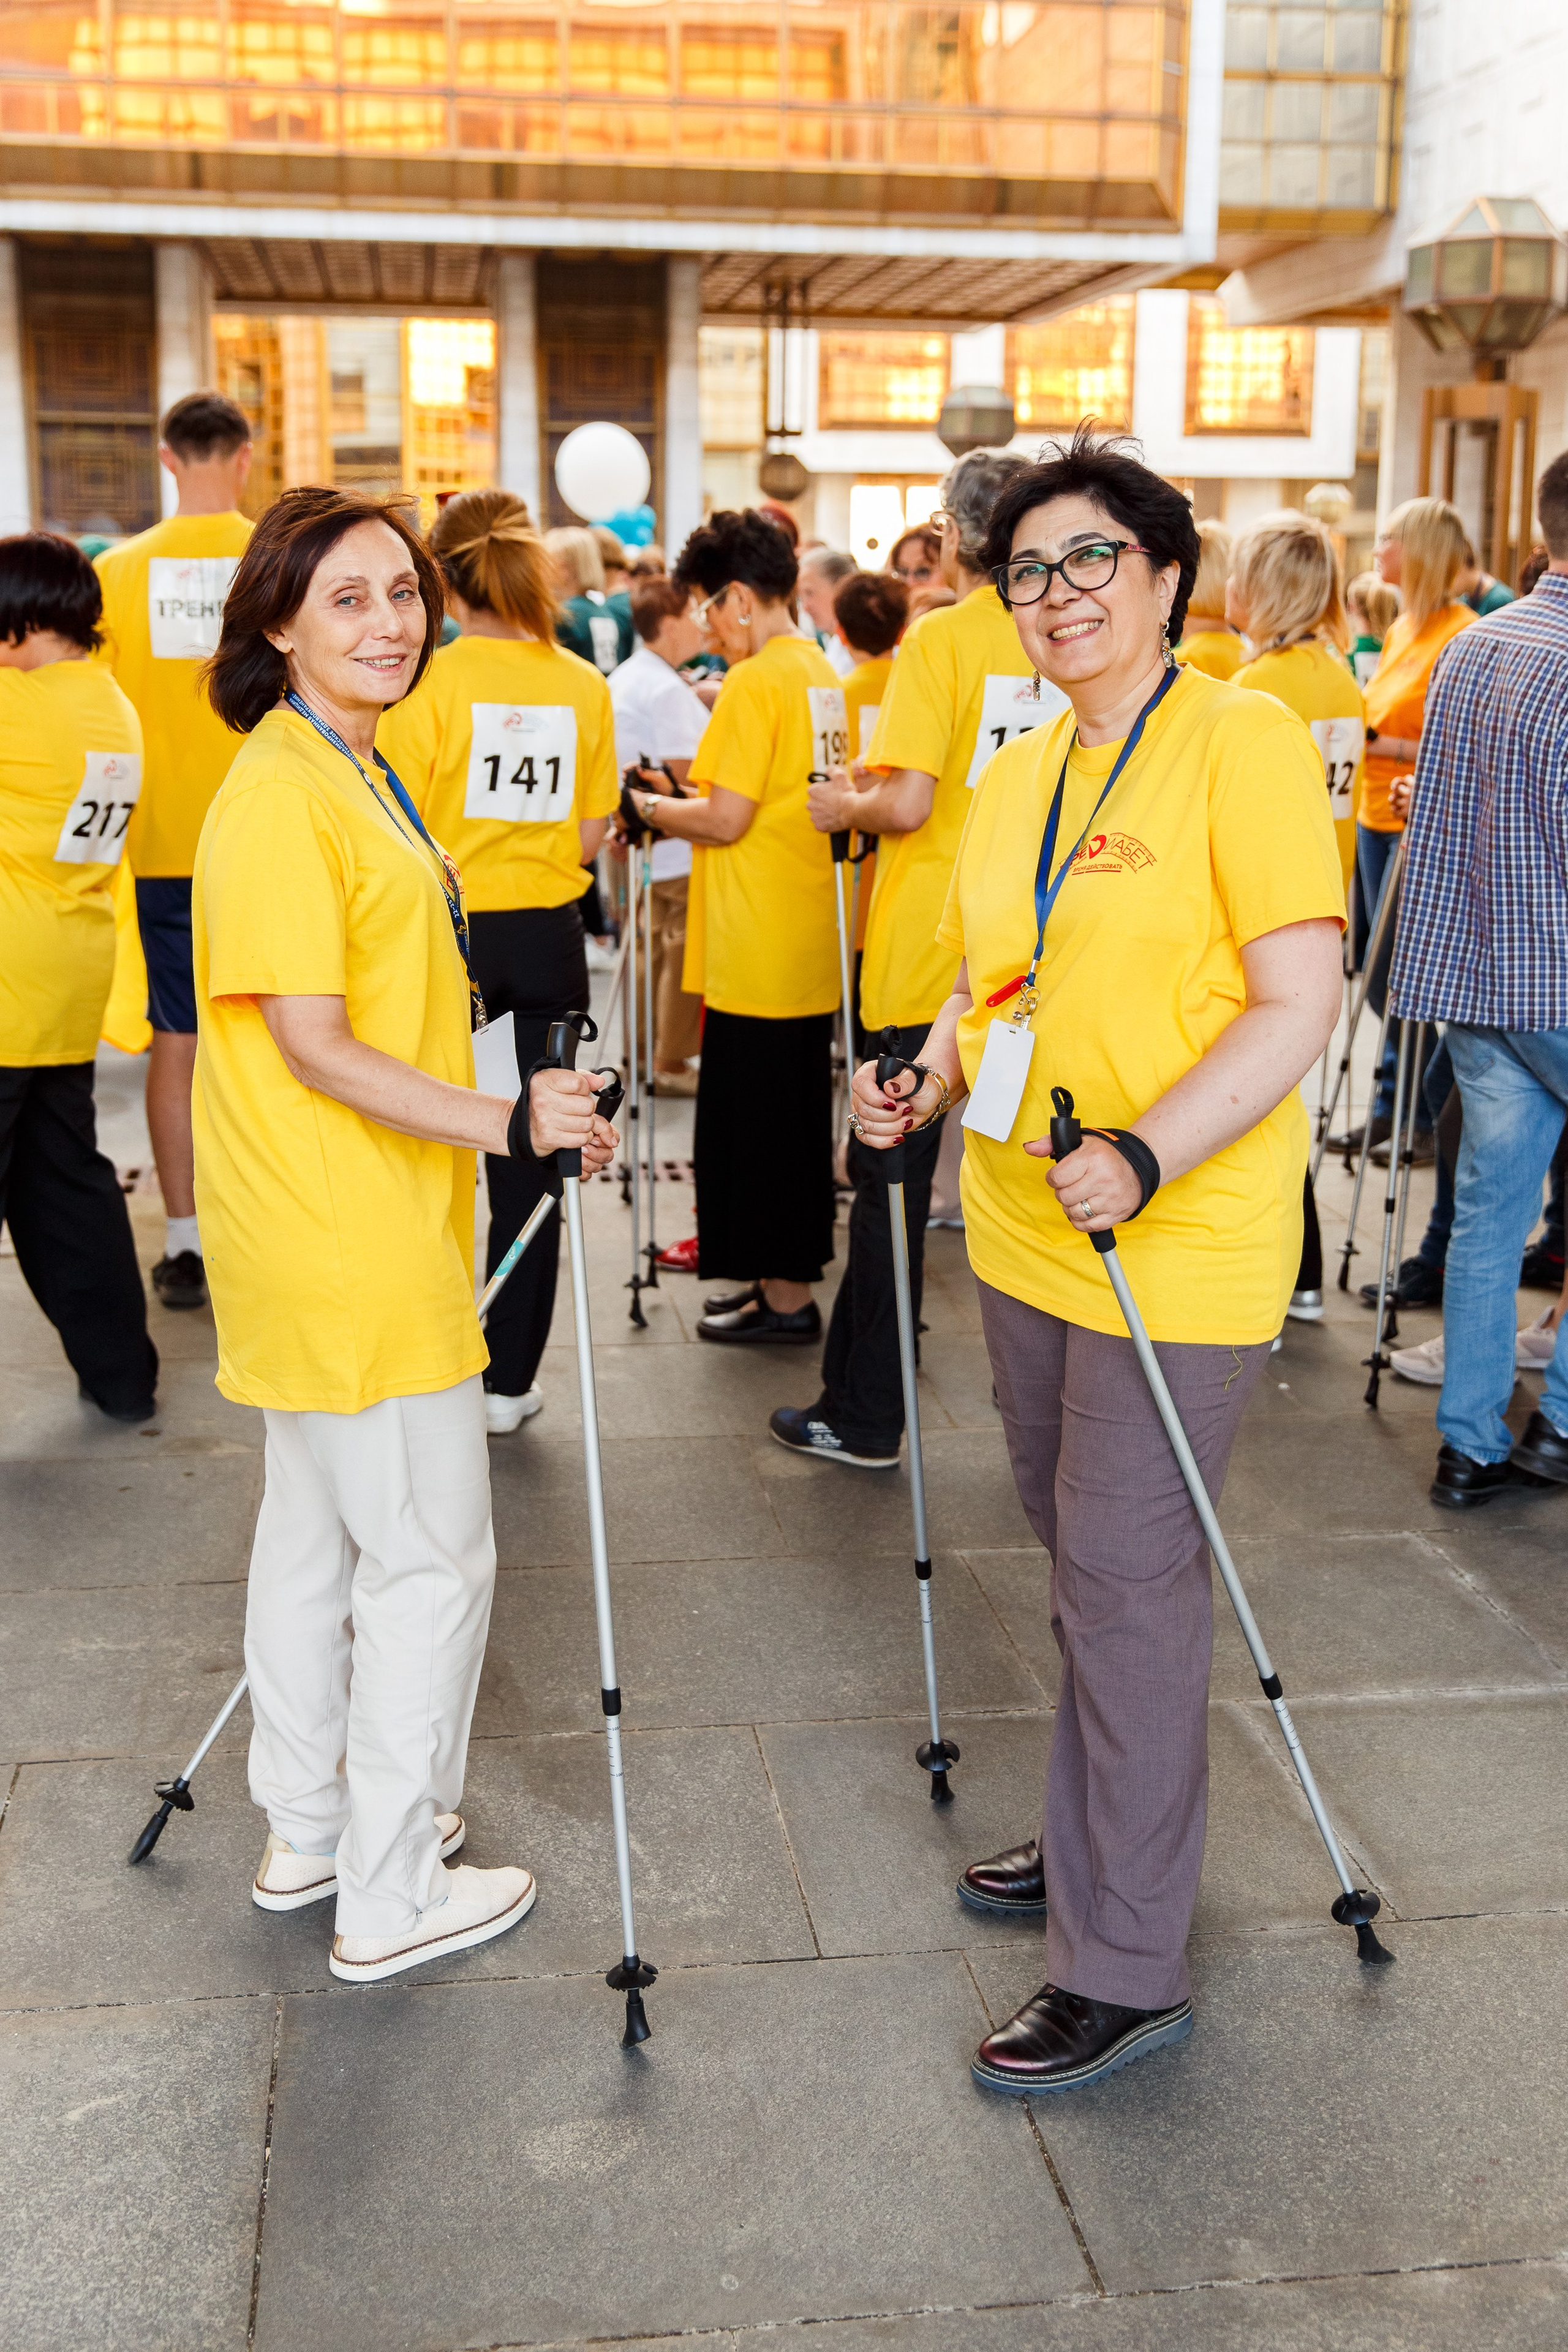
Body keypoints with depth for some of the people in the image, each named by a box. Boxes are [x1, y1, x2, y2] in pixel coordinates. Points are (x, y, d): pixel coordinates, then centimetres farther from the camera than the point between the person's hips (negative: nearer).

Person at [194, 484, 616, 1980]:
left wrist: (513, 1113, 20)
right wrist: (501, 1122, -26)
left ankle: (306, 1834, 34)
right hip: (354, 1248, -10)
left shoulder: (352, 774, 14)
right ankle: (389, 1898, 12)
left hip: (349, 1233, 10)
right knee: (432, 1558, -1)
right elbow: (312, 1042, -22)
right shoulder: (279, 795, -18)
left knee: (317, 1528, 18)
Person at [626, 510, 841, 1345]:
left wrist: (650, 806, -4)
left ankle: (783, 1299, 8)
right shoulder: (822, 675, 11)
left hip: (756, 952, -9)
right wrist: (694, 780, 18)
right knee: (797, 1111, 16)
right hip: (811, 947, 9)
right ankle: (791, 1278, 26)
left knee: (748, 1116, 1)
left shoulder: (754, 683, -16)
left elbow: (725, 820, -19)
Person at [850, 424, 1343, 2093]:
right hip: (1025, 1230, 8)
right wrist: (924, 1083, 2)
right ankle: (1092, 1843, 38)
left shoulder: (1243, 740, -12)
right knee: (1076, 1555, 19)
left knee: (1126, 1576, -3)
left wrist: (1142, 1160, -28)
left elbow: (1300, 1004, -18)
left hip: (1175, 1250, -7)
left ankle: (1125, 1966, 10)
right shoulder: (1013, 779, 11)